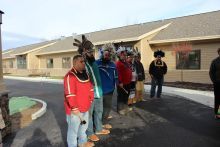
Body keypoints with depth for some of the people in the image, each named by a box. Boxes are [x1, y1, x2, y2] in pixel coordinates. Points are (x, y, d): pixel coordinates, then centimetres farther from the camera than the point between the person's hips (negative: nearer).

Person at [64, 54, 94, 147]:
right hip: (75, 110, -9)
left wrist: (90, 100, 11)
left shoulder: (85, 74, 7)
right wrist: (74, 108, -22)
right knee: (73, 129, 8)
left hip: (85, 108, 9)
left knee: (83, 126, 25)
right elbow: (69, 94, -25)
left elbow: (90, 88, 15)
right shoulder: (70, 76, -21)